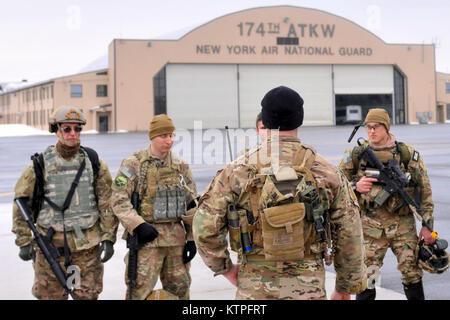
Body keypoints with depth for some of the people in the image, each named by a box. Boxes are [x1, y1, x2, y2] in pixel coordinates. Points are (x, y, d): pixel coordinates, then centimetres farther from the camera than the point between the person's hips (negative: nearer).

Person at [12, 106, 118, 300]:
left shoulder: (93, 162, 4)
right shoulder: (41, 164, -1)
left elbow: (107, 202, 5)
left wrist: (109, 238, 0)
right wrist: (24, 241, 1)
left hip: (87, 243, 1)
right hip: (50, 243, -1)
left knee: (87, 295, 7)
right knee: (50, 295, 5)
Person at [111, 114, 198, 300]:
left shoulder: (180, 165, 10)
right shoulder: (134, 164, -3)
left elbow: (192, 203, 13)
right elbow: (118, 200, -8)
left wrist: (191, 238, 8)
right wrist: (137, 225, -18)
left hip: (177, 237, 5)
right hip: (147, 237, -4)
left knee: (180, 290, 12)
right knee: (140, 292, -6)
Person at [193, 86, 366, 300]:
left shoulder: (237, 171, -4)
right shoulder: (326, 172, -1)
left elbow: (205, 227, -6)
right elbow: (349, 236, 3)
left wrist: (225, 268, 7)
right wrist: (346, 287, 14)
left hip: (254, 290, 0)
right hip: (309, 289, 0)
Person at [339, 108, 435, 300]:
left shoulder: (408, 154, 1)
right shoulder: (356, 156, 0)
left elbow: (425, 191, 4)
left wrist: (427, 225, 1)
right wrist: (355, 186, -14)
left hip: (404, 225, 1)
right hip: (371, 228, 0)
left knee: (412, 275, 7)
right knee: (366, 279, -1)